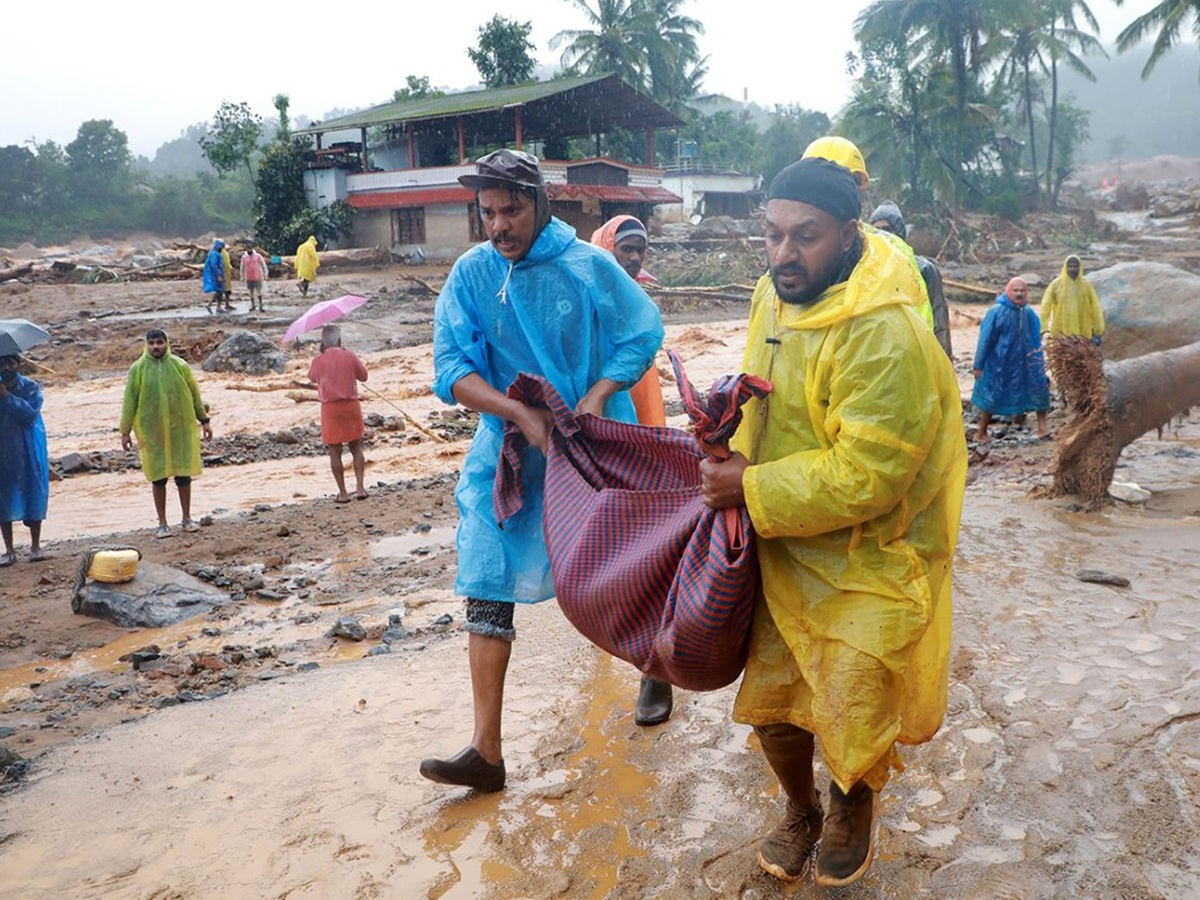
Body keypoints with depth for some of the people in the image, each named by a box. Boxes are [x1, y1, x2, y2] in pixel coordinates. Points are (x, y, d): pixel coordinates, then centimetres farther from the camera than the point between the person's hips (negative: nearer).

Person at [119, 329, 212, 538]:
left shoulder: (180, 366, 1)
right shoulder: (137, 370, -2)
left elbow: (194, 394, 8)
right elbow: (129, 401, 1)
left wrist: (204, 420, 8)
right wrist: (125, 431, 0)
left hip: (180, 429, 1)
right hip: (152, 432, -1)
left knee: (183, 474, 6)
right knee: (158, 477, 5)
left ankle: (187, 519, 20)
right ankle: (162, 523, 14)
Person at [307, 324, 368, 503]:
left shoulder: (318, 361, -6)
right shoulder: (350, 357, -4)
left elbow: (312, 377, 14)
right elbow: (363, 376, 8)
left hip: (330, 408, -1)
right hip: (351, 406, 1)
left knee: (335, 451, 6)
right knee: (356, 448, 13)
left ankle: (343, 493, 7)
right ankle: (360, 488, 9)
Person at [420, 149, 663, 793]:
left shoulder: (590, 266, -8)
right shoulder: (471, 274, -4)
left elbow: (644, 335, -3)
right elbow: (452, 368, -9)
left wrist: (597, 395, -17)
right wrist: (523, 415, -22)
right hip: (508, 449, 2)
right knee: (488, 588, -5)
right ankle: (486, 750, 1)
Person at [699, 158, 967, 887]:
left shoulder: (885, 335, -27)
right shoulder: (775, 295, -1)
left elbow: (864, 476, -28)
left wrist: (751, 491, -23)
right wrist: (739, 452, -4)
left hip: (870, 560, -6)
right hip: (786, 549, 7)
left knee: (850, 712, 3)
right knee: (770, 698, 12)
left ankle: (853, 808, 38)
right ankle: (801, 811, 41)